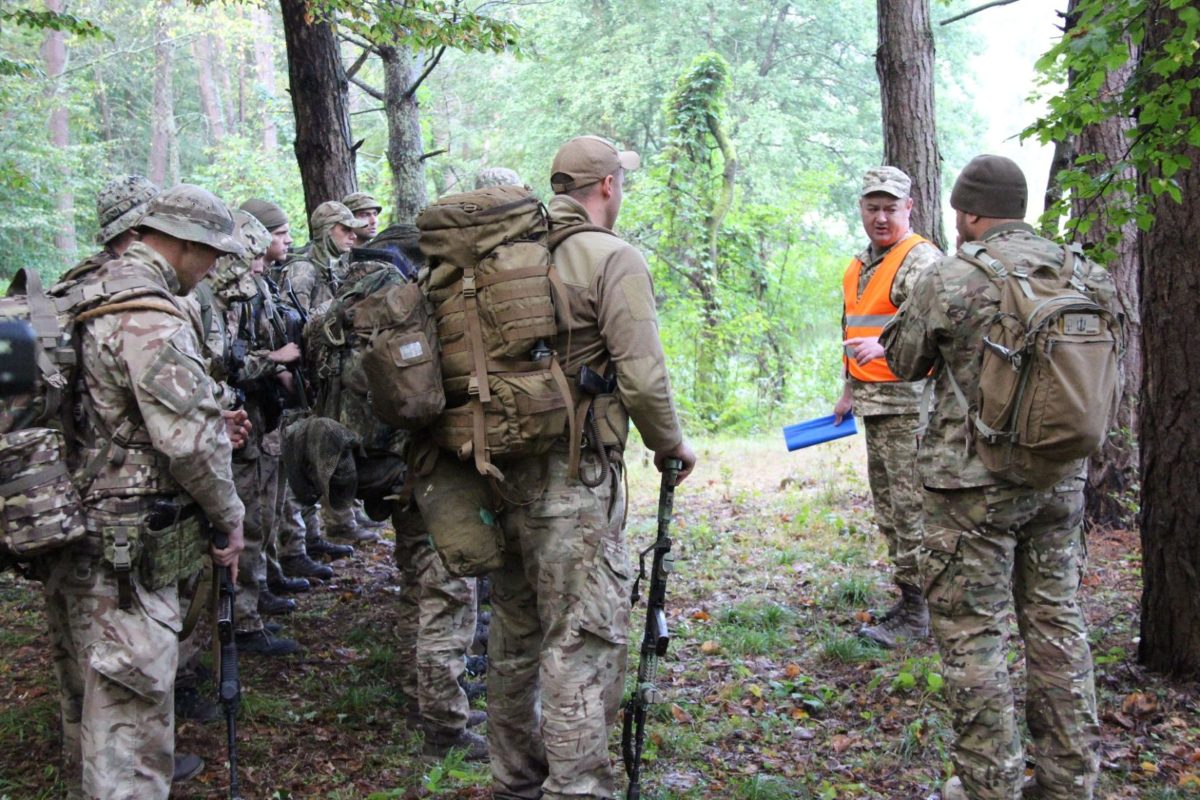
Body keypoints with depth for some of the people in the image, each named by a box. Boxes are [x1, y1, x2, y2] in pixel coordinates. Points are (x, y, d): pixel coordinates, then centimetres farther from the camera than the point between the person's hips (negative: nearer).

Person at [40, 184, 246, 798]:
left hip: (70, 535, 10)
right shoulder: (151, 319, -20)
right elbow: (190, 441, -23)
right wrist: (230, 518, -8)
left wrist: (211, 423, 11)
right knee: (129, 715, -2)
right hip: (123, 547, -10)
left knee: (87, 696, 23)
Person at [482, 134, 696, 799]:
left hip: (505, 466, 8)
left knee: (515, 630, 18)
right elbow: (642, 377, -16)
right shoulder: (613, 259, -10)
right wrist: (671, 446, 0)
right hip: (575, 476, -7)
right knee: (583, 639, -3)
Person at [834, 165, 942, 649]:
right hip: (873, 404, 10)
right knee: (887, 508, 14)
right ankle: (912, 605, 25)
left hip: (909, 402, -10)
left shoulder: (921, 260, -11)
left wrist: (884, 345, -43)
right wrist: (850, 389, 26)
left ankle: (916, 613, 0)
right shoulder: (858, 268, 18)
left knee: (911, 508, -7)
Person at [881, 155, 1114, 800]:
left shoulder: (949, 278, -13)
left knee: (974, 632, 4)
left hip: (974, 484, -6)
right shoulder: (1084, 274, 3)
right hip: (1060, 480, 6)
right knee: (1057, 621, 16)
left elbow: (903, 363, 0)